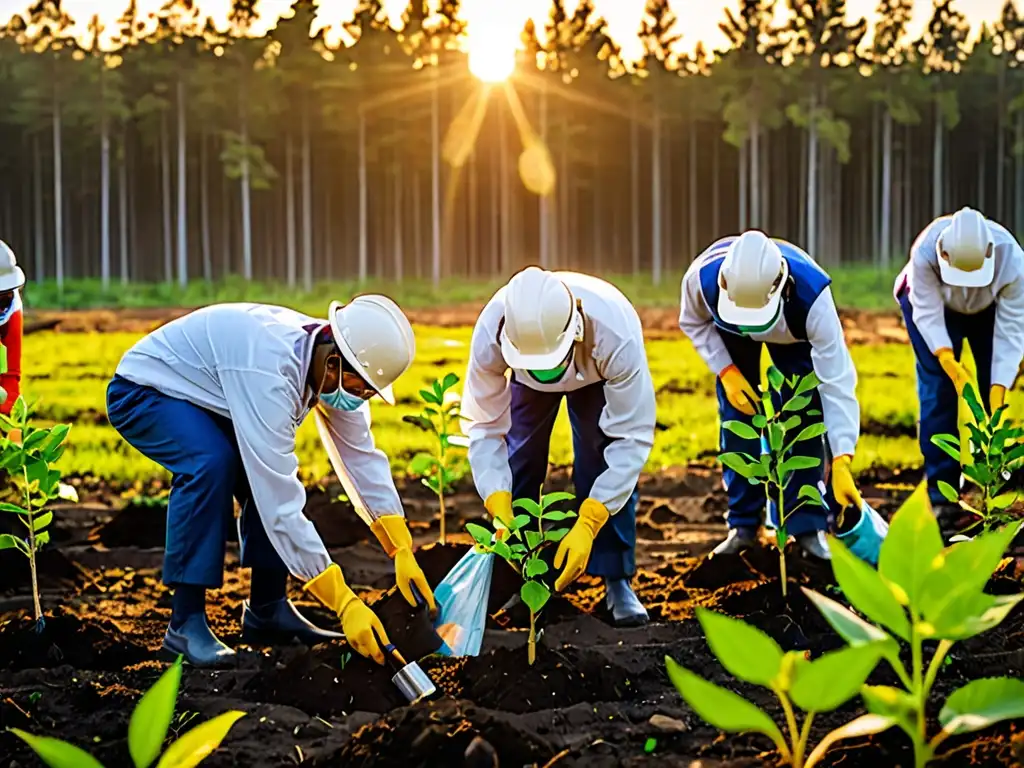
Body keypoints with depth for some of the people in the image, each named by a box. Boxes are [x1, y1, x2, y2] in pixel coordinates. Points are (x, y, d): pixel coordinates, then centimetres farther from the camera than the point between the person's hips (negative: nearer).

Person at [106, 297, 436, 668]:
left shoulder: (336, 366, -14)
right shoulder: (270, 374, -39)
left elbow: (362, 457, -7)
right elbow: (281, 504, -41)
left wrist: (403, 553, -16)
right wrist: (345, 603, -41)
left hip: (196, 394, 8)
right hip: (140, 394, -8)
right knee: (211, 463, -32)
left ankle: (265, 610, 6)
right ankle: (186, 622, -24)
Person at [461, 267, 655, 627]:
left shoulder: (617, 338, -47)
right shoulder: (490, 337, -42)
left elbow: (631, 439, -41)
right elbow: (484, 428, -32)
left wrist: (586, 528, -48)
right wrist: (501, 517, -44)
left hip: (600, 374, -2)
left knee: (607, 462, -17)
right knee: (519, 461, -7)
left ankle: (617, 582, -5)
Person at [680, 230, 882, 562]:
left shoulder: (812, 296, -46)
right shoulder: (702, 277, -40)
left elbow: (837, 380, -45)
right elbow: (694, 322, -13)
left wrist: (842, 463, -50)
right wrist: (726, 370, -24)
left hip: (795, 335, -1)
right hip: (730, 335, 2)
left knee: (802, 419, -13)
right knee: (737, 418, -7)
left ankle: (808, 525, 0)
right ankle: (743, 525, 6)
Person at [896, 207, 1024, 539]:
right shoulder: (925, 253, -41)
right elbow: (928, 315, -33)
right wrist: (950, 365, -46)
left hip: (989, 309, 1)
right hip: (932, 301, -1)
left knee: (994, 390, -7)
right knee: (937, 392, -12)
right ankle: (941, 497, -10)